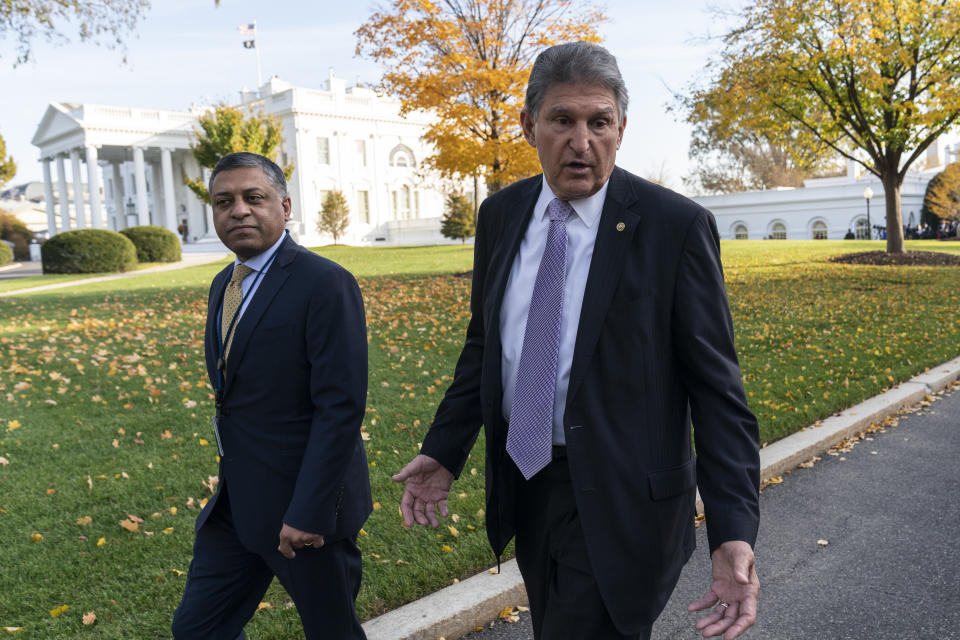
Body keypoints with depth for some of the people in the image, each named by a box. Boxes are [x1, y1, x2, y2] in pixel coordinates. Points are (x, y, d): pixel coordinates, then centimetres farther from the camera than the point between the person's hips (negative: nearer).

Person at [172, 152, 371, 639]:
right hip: (237, 505, 8)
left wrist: (307, 512, -22)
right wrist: (230, 484, 17)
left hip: (303, 507, -7)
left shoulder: (325, 284, -17)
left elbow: (340, 406, -21)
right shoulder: (225, 284, 10)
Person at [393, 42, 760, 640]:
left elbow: (716, 385, -14)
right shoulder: (501, 215, 1)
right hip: (523, 482, 6)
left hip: (618, 500, -5)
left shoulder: (677, 225, -14)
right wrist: (443, 450, 5)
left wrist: (735, 531, -22)